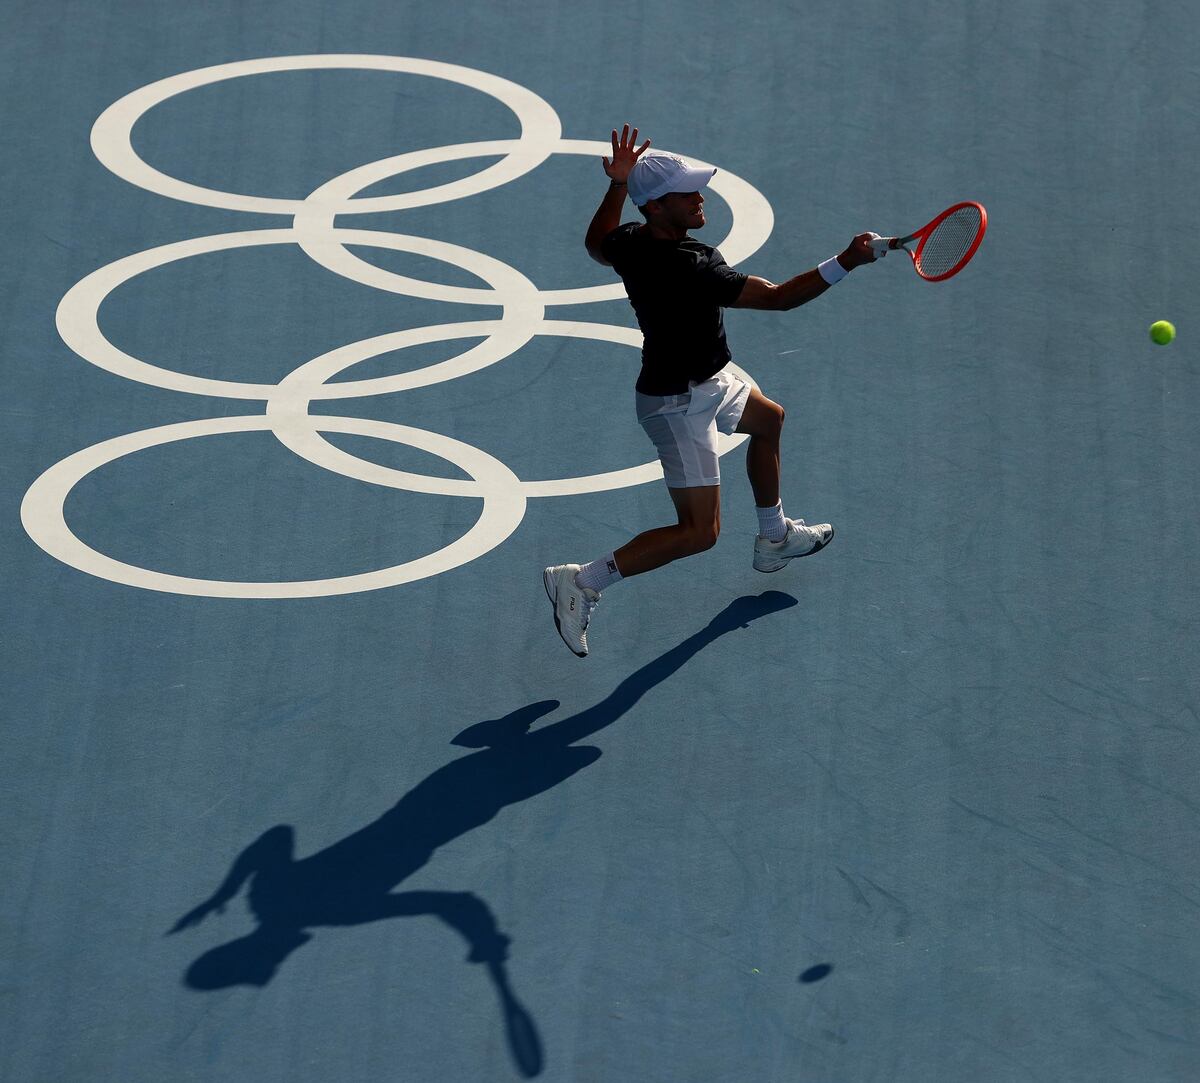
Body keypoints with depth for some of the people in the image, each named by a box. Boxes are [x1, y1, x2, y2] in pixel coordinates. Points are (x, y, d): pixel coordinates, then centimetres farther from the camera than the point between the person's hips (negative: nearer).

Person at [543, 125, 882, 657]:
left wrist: (617, 184, 12)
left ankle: (774, 538, 49)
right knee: (698, 532, -6)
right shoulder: (691, 269, -34)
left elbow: (596, 245, 18)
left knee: (768, 420, 33)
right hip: (680, 403, -10)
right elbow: (778, 296, -30)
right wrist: (845, 263, -29)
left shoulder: (629, 241, -9)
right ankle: (581, 582, -3)